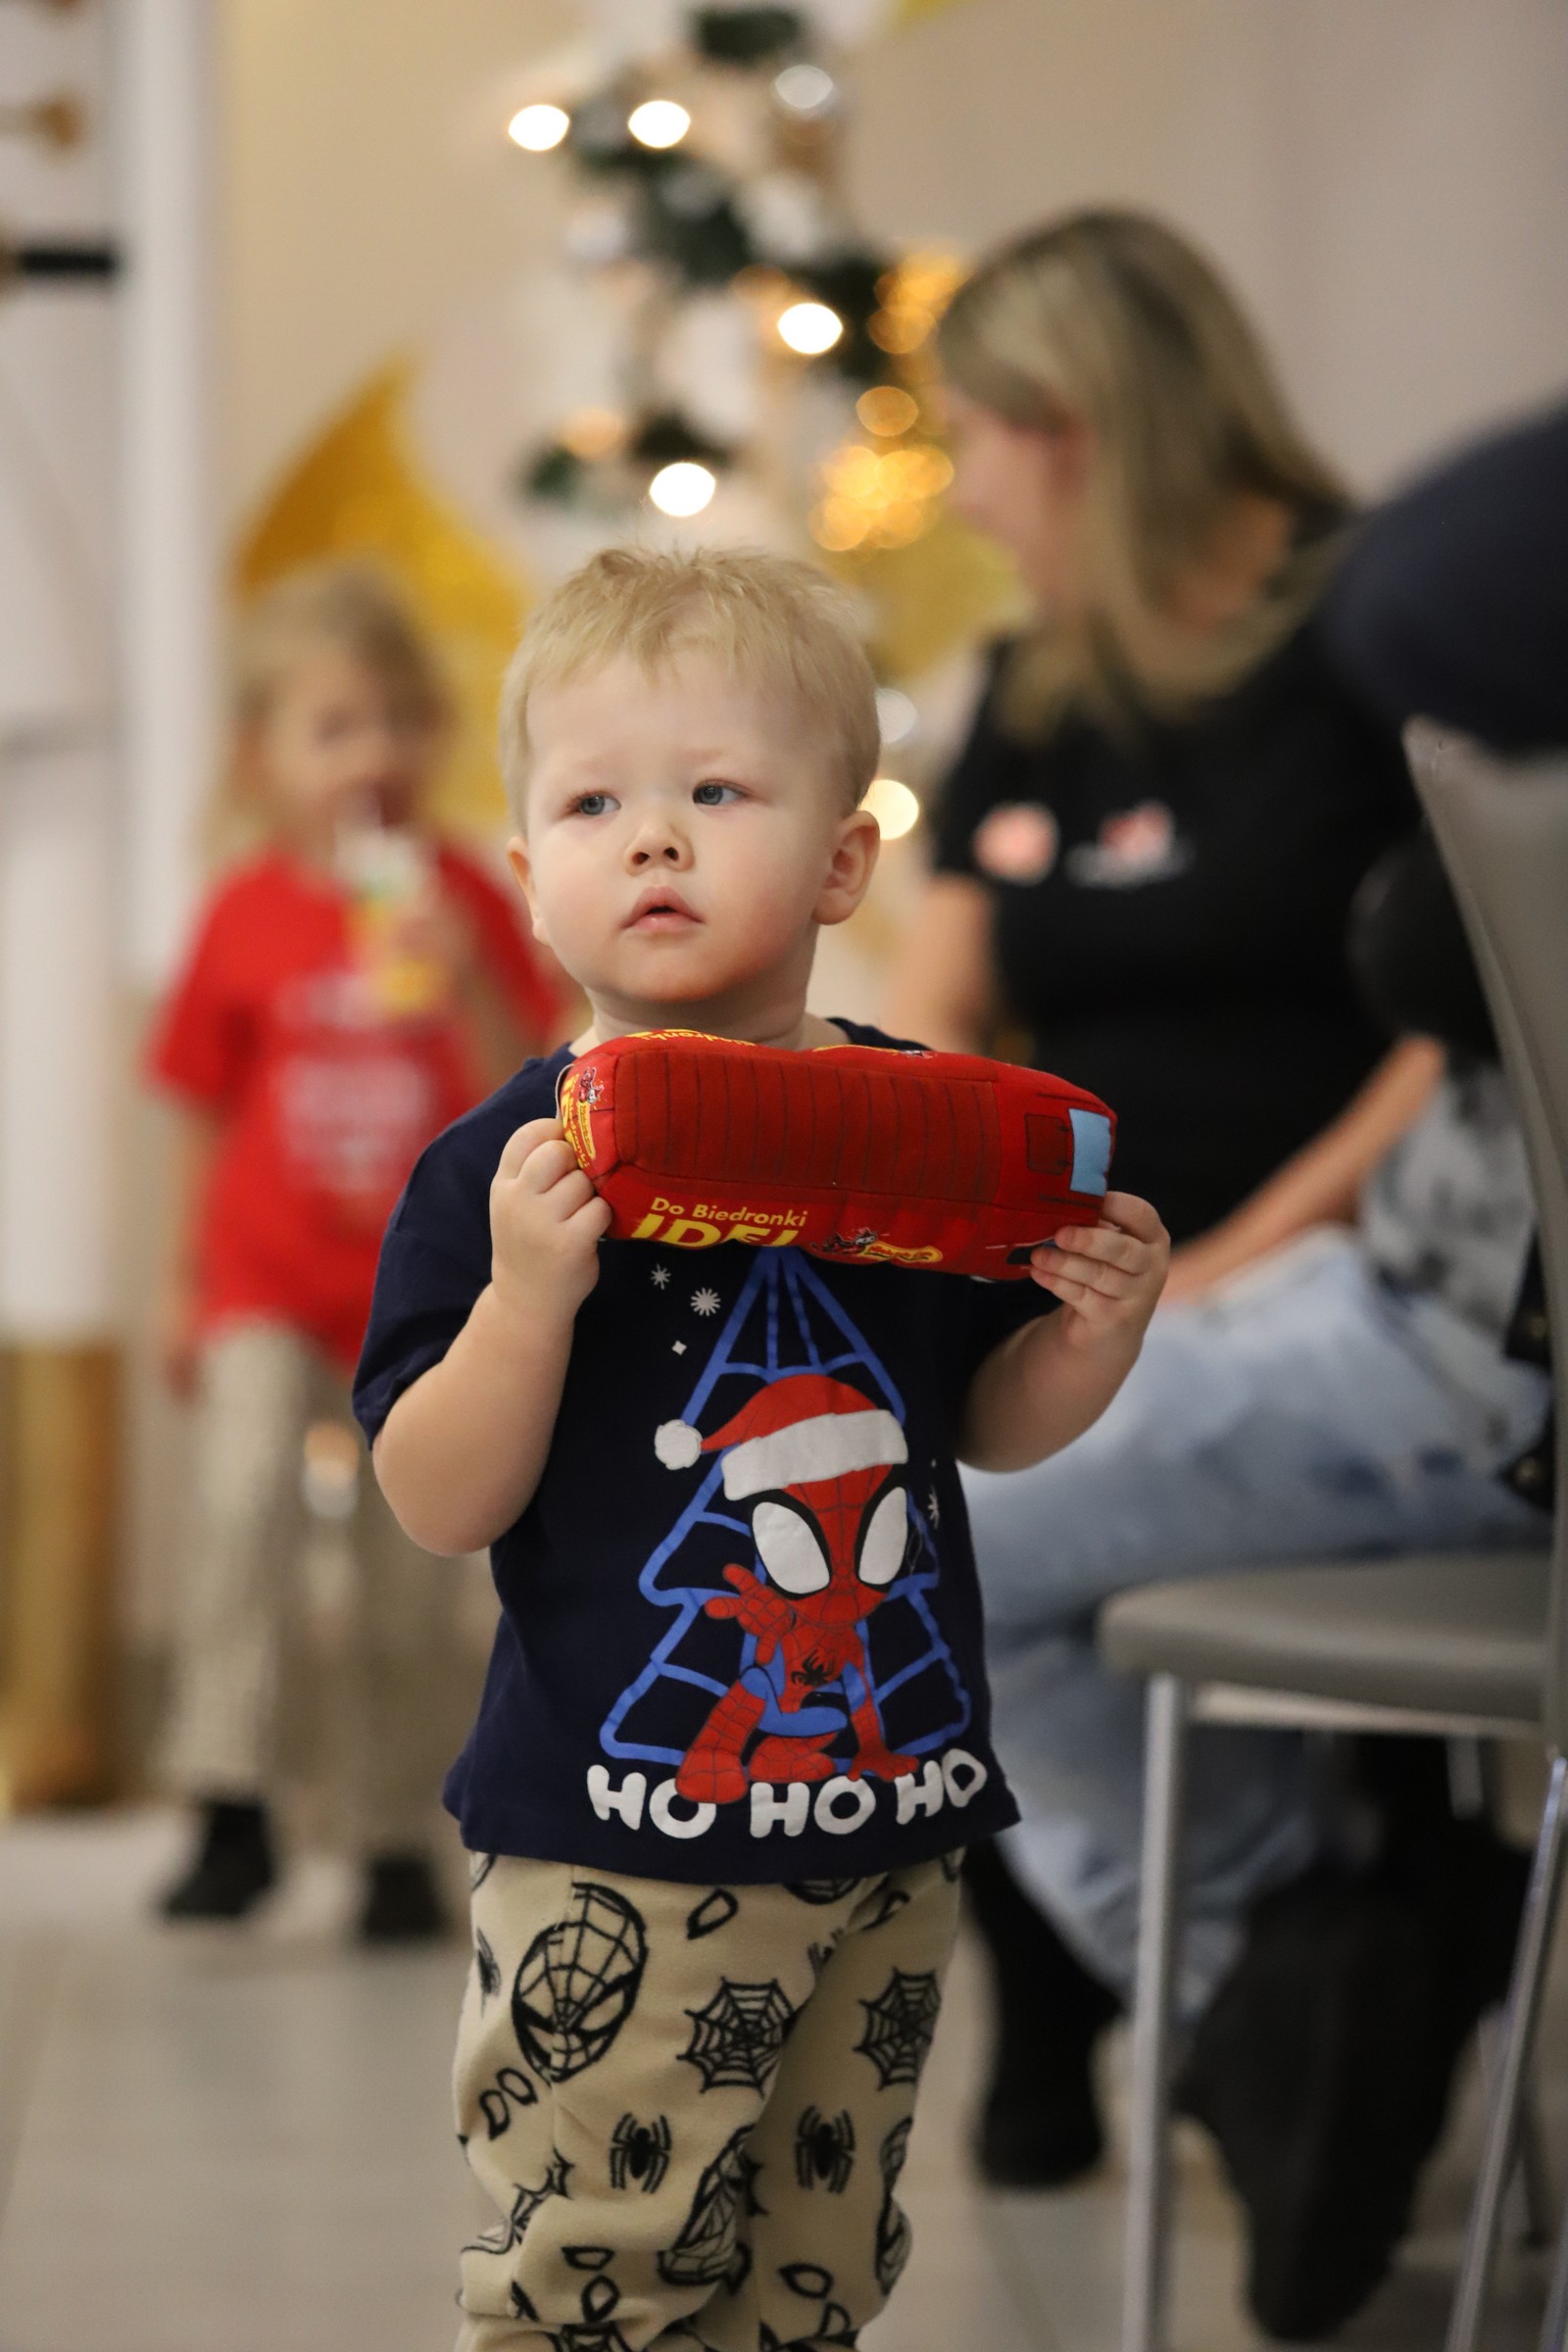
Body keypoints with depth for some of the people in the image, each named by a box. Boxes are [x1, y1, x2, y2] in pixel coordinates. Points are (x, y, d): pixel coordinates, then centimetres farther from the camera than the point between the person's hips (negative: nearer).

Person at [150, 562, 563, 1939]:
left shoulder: (460, 900, -2)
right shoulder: (246, 916, -2)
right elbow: (208, 1116, 6)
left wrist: (467, 983, -23)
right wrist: (184, 1284, 8)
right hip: (272, 1281, -1)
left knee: (410, 1574, 8)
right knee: (245, 1490, -25)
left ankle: (398, 1842, 22)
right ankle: (231, 1808, -21)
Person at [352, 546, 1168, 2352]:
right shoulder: (503, 1166, -10)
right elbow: (438, 1507, -12)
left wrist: (1093, 1333, -8)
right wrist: (526, 1292, -26)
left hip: (887, 1827, 4)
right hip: (618, 1842, -4)